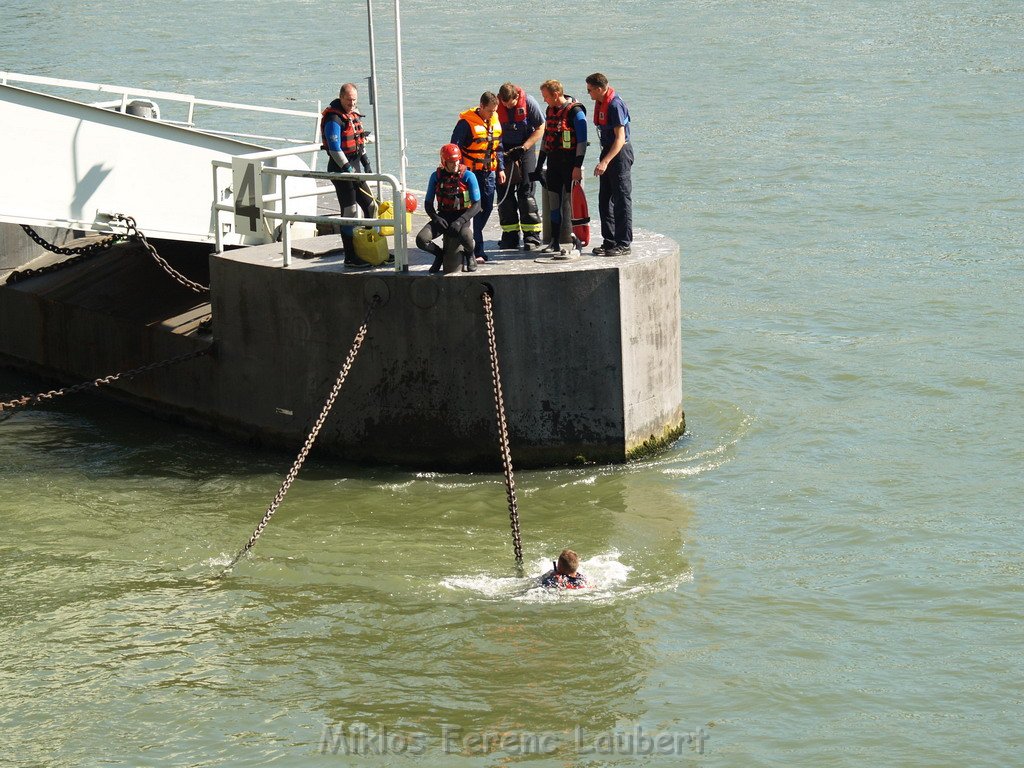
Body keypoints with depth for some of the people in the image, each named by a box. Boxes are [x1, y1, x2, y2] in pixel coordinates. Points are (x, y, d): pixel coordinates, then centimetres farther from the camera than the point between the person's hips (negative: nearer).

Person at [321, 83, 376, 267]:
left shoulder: (353, 115, 12)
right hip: (341, 169, -9)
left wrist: (366, 164, 18)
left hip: (354, 167, 9)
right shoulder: (334, 119, -17)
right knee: (350, 212, -7)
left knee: (370, 206, 13)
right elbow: (335, 149, -22)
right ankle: (350, 258, -3)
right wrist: (348, 170, -24)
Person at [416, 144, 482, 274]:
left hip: (463, 216, -3)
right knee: (421, 240, -23)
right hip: (443, 217, 3)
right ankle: (440, 254, 13)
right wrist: (436, 218, -12)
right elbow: (428, 203, 9)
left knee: (465, 237, -39)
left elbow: (476, 205, -9)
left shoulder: (468, 176, -8)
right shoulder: (436, 176, 1)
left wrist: (460, 221, -22)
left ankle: (470, 256, 1)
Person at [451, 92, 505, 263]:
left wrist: (500, 169, 16)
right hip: (472, 171, -7)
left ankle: (473, 239, 25)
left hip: (489, 172, 7)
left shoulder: (495, 121, 9)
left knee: (487, 207, 9)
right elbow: (455, 147, -12)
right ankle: (478, 251, -8)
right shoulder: (466, 123, -13)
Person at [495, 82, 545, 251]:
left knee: (526, 191, -9)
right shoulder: (496, 104, -9)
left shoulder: (528, 102, -15)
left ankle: (532, 236, -7)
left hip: (525, 148, -3)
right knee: (504, 191, 0)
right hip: (504, 150, 3)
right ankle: (510, 235, 9)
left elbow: (540, 129, -8)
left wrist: (523, 148, -16)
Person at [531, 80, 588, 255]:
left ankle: (571, 238, -3)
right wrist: (539, 166, 19)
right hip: (553, 161, 8)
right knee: (554, 201, 7)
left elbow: (582, 140, -14)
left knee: (569, 202, -7)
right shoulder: (551, 110, 13)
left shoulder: (575, 111, -11)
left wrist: (578, 166, -19)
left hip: (570, 162, -8)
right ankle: (555, 242, 11)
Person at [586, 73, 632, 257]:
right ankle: (609, 241, 19)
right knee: (605, 200, 12)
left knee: (622, 199, -6)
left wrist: (605, 162, -32)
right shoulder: (601, 103, 10)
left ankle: (623, 245, -3)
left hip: (620, 152, -10)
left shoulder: (615, 105, -21)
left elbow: (620, 138, -25)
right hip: (608, 151, 10)